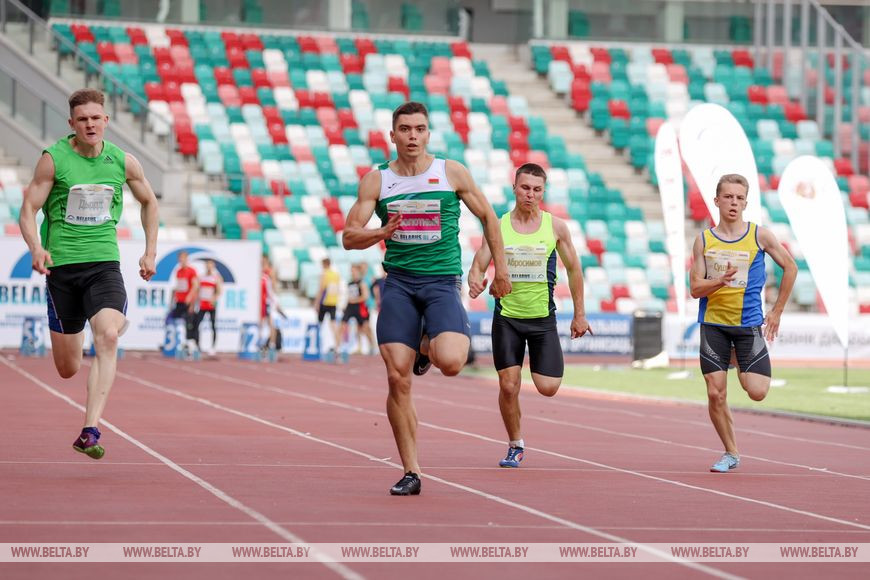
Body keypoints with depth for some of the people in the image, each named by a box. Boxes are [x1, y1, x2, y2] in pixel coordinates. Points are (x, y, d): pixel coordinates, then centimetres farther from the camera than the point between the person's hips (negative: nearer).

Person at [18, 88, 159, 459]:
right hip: (62, 265, -1)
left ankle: (90, 432, -28)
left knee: (108, 337, -27)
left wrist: (150, 251, 15)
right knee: (67, 369, 5)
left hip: (104, 264, 1)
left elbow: (149, 202, 21)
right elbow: (28, 209, -3)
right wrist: (35, 248, -21)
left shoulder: (123, 162, 3)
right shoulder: (53, 160, -4)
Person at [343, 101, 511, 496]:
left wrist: (501, 269, 13)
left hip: (442, 281, -1)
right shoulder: (376, 181, 6)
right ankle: (411, 472, 2)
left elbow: (488, 217, 14)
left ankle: (429, 347, 15)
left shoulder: (452, 173, 3)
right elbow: (348, 237, 4)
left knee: (450, 363, -24)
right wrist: (381, 233, -16)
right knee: (397, 378, -7)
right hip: (398, 283, 1)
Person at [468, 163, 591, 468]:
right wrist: (475, 281, -27)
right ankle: (515, 445, 14)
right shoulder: (498, 226, -2)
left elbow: (573, 269, 9)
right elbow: (478, 265, -2)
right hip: (506, 317, 0)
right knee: (508, 386, -6)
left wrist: (579, 314, 9)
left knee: (548, 388, -8)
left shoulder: (555, 226, 0)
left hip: (543, 318, 0)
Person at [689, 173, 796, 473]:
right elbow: (695, 288, -1)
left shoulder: (759, 235, -2)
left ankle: (744, 367, 24)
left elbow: (790, 267, 9)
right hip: (713, 324, 1)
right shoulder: (704, 240, 1)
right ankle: (731, 453, 13)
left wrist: (777, 311, 8)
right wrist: (721, 280, -22)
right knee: (715, 394, -4)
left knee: (756, 392, -12)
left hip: (749, 324, -1)